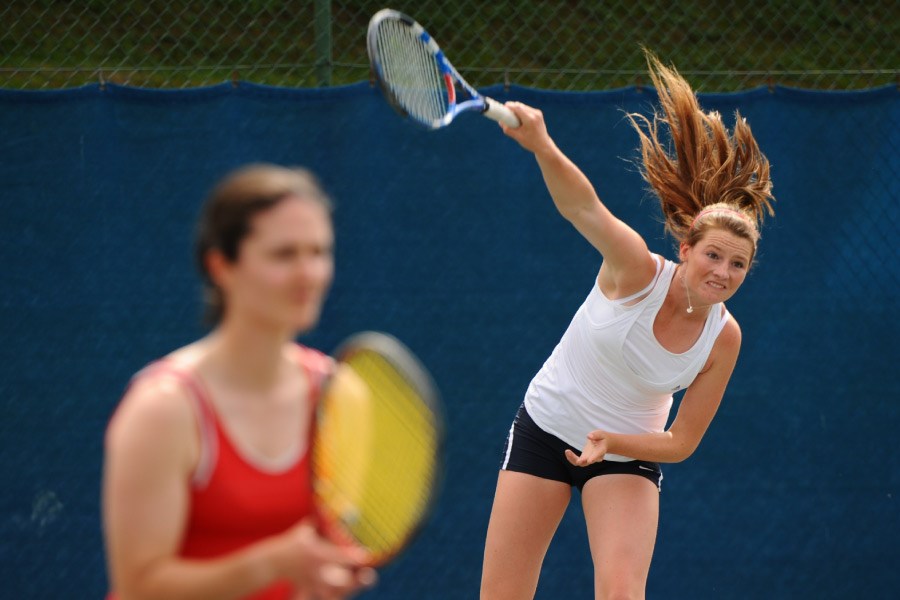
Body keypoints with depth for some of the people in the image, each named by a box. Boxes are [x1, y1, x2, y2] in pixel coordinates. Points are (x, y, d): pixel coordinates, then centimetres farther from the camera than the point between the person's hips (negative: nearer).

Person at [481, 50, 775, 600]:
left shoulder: (724, 337, -14)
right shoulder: (638, 270, -22)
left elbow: (681, 443, -6)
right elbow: (584, 207, -42)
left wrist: (611, 443, -23)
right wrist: (541, 146, -60)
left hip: (628, 453, 1)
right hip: (545, 430, -1)